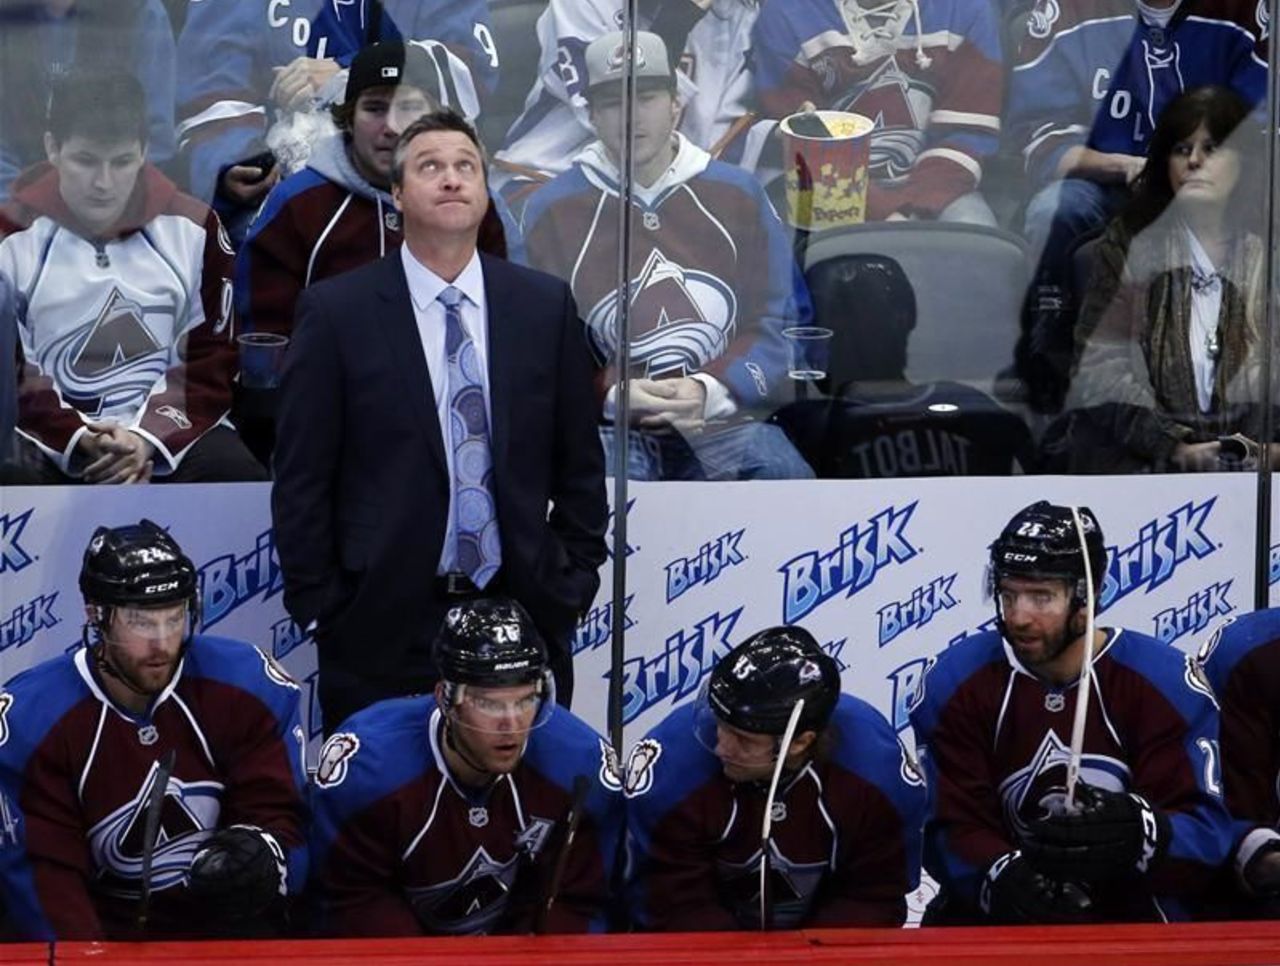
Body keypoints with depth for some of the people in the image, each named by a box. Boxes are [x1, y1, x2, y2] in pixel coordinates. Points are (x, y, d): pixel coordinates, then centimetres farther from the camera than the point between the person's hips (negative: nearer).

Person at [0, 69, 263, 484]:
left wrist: (149, 439, -11)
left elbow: (211, 363, 5)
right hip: (52, 444, -2)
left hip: (171, 437, 2)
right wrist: (76, 440, -18)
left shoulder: (192, 230, 4)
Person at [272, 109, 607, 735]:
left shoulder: (546, 305, 6)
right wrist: (318, 607, -3)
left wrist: (573, 583, 7)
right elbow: (302, 476, 0)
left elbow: (579, 463, 12)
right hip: (381, 627, -2)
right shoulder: (336, 311, -1)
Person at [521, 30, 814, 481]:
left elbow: (775, 323, 5)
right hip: (611, 427, -2)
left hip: (726, 422, 2)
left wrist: (709, 390, -12)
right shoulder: (552, 210, 5)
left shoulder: (736, 194, 8)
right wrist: (613, 394, -15)